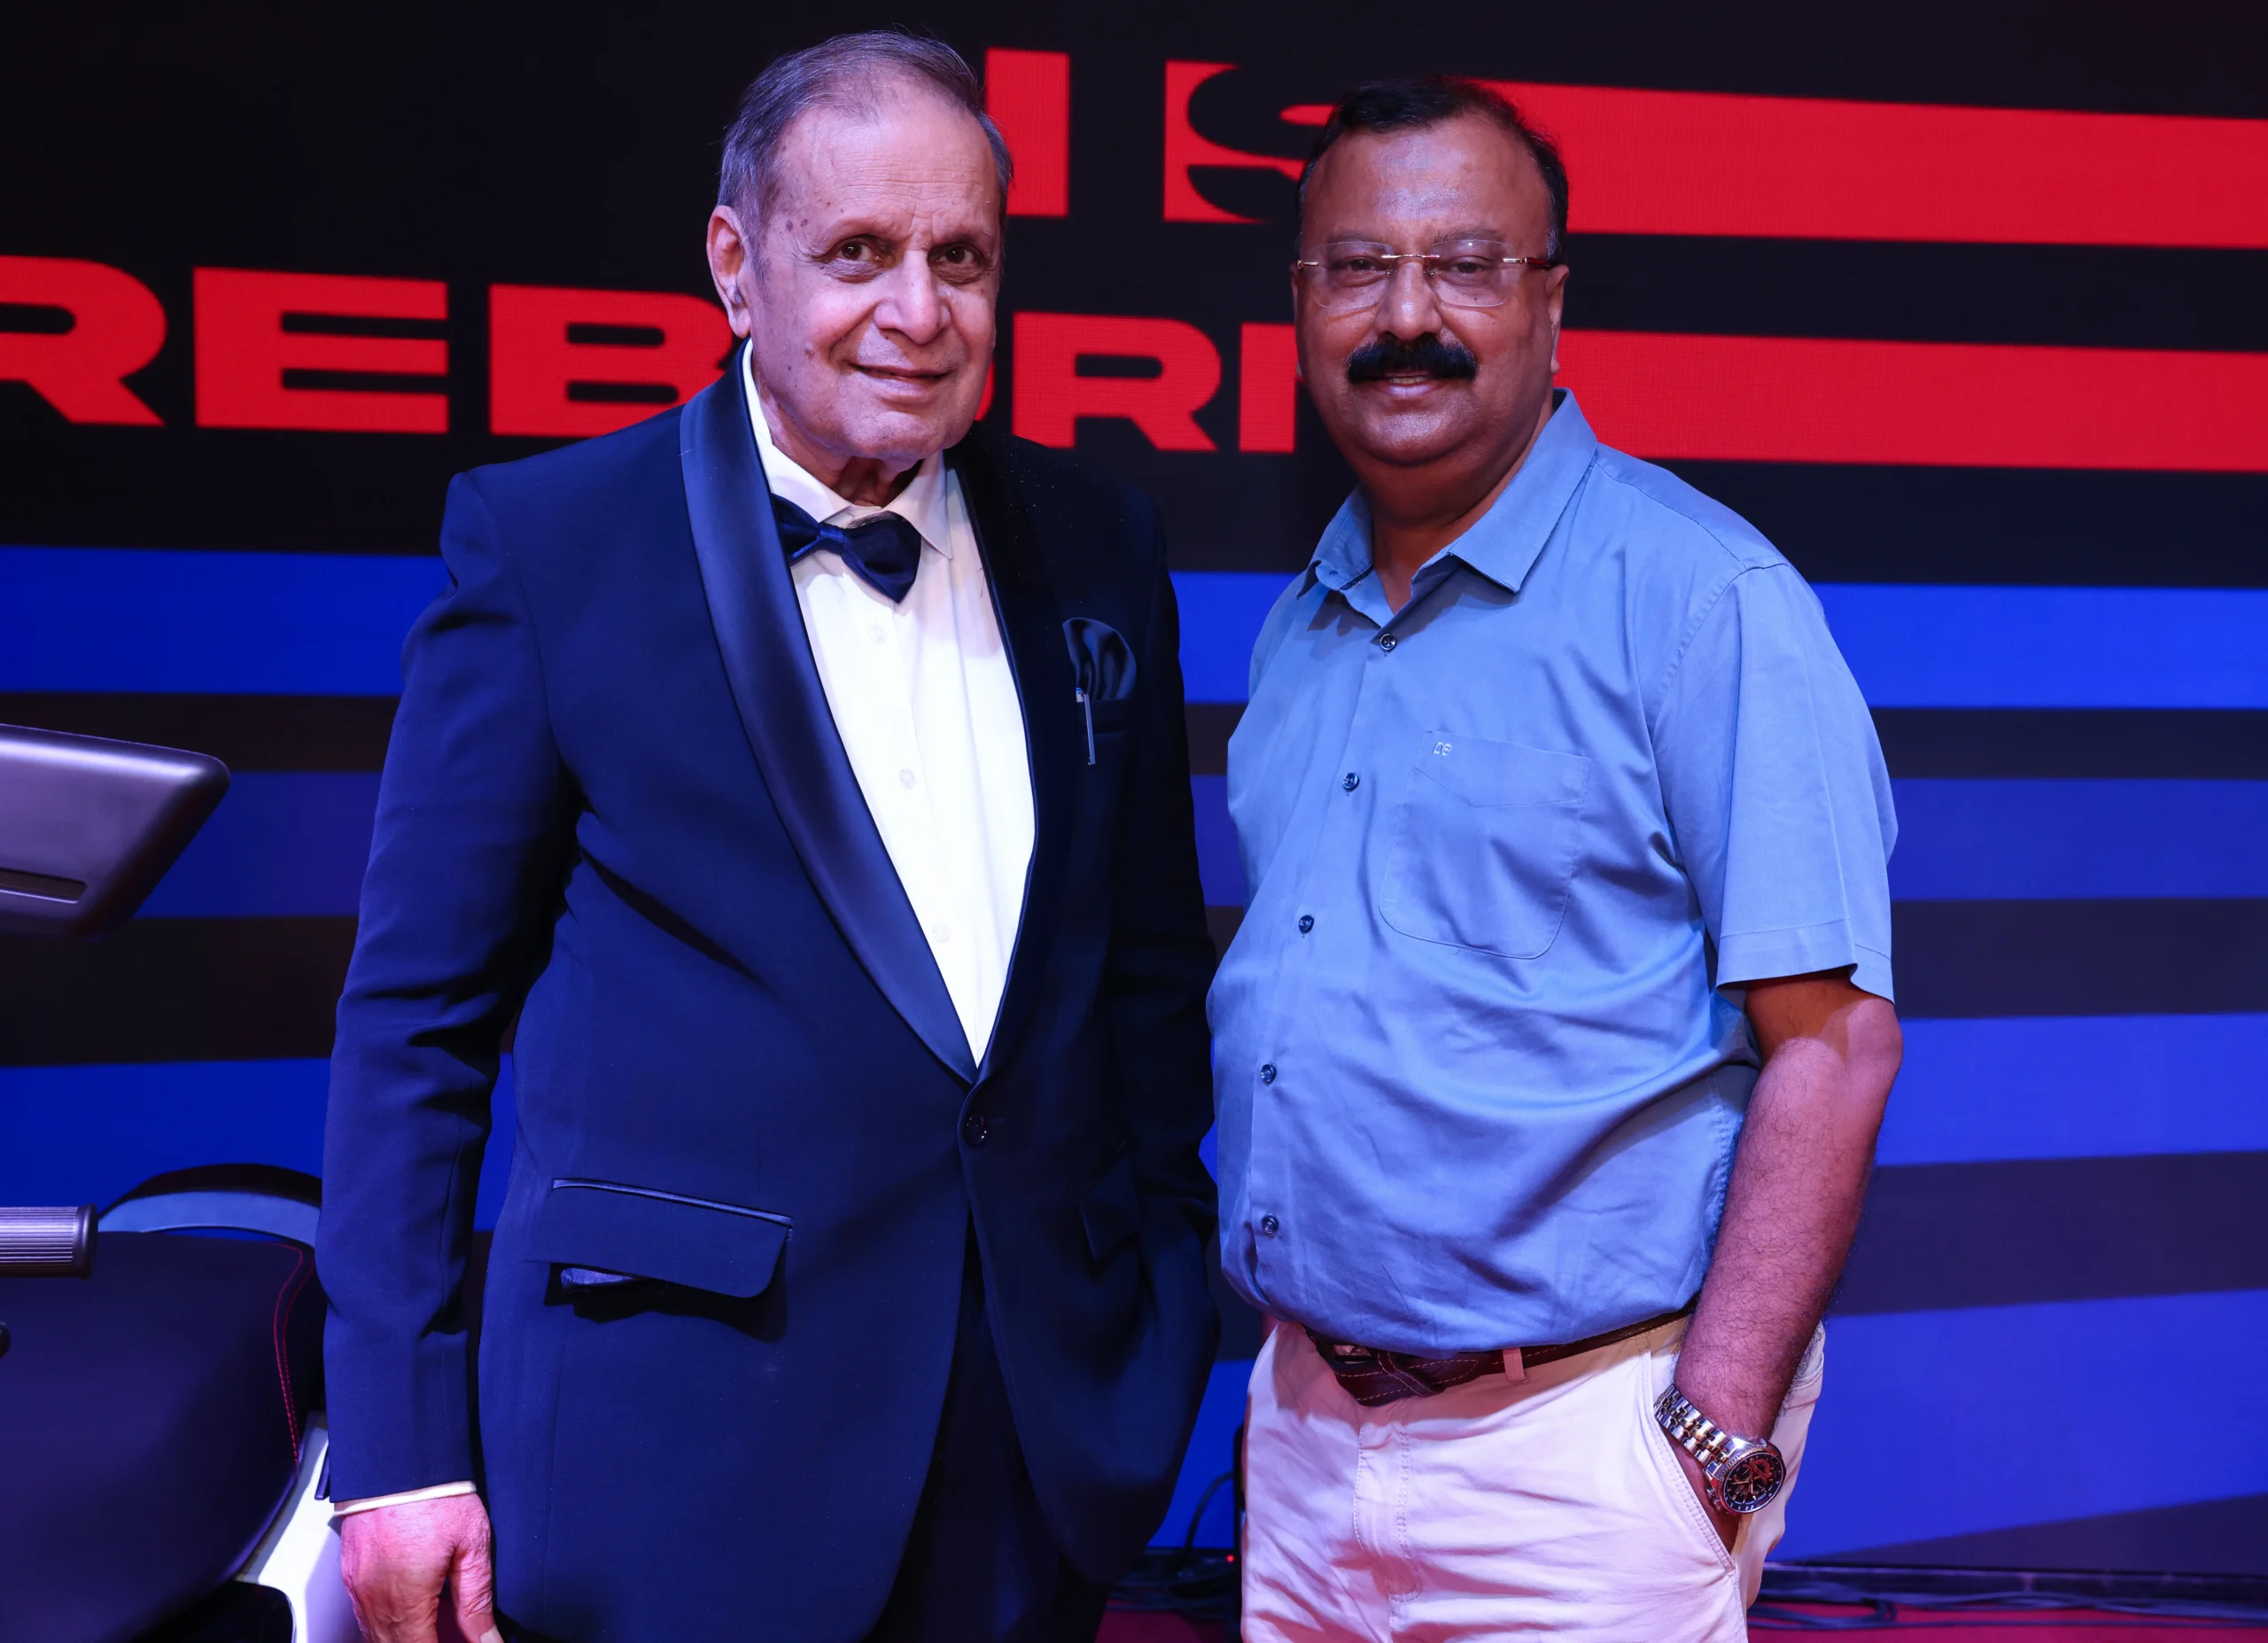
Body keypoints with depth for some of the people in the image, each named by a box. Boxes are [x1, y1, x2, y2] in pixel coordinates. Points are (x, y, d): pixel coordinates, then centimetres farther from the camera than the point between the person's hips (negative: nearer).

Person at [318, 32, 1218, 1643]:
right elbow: (420, 1014, -4)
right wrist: (401, 1445, -6)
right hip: (677, 1449, -3)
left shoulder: (1098, 546, 6)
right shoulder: (545, 540, -5)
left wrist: (1170, 1297, 9)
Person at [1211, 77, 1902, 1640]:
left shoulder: (1700, 595, -12)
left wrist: (1712, 1442, -19)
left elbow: (1830, 1042, -15)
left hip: (1580, 1445, -6)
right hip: (1304, 1425, 7)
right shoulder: (1299, 629, 9)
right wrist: (1294, 1349, 9)